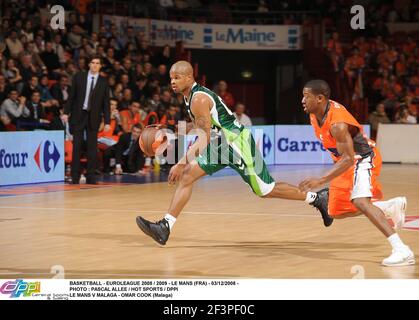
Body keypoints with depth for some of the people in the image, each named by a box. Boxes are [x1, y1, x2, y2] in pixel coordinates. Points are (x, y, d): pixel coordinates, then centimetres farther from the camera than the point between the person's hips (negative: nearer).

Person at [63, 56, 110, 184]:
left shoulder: (103, 82, 4)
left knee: (92, 147, 0)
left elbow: (106, 103, 3)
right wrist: (66, 112, -2)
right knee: (76, 146, 0)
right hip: (78, 115, 0)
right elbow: (71, 96, 5)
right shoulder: (79, 77, 4)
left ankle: (90, 177, 6)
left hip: (93, 117, 0)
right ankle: (75, 176, 4)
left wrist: (107, 122, -3)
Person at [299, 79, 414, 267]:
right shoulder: (315, 114, -5)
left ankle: (402, 250, -36)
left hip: (362, 158, -10)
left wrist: (321, 181, -43)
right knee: (337, 212, 14)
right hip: (345, 160, 10)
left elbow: (348, 159, -36)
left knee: (359, 201, -33)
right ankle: (392, 206, 29)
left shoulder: (337, 123, -33)